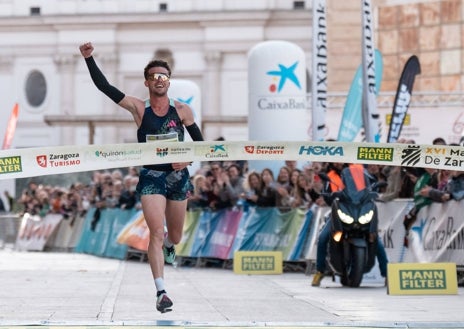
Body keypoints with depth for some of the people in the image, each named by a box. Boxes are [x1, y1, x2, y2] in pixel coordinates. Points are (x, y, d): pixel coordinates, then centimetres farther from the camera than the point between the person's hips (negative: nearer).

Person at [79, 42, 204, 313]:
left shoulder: (182, 110, 0)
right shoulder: (139, 108, -3)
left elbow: (199, 141, 9)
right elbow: (104, 86, -9)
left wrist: (188, 159, -10)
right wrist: (89, 59, -19)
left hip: (178, 177, 2)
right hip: (151, 177, -2)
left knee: (175, 237, 15)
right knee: (156, 233, -16)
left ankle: (168, 244, 55)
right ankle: (161, 292, -17)